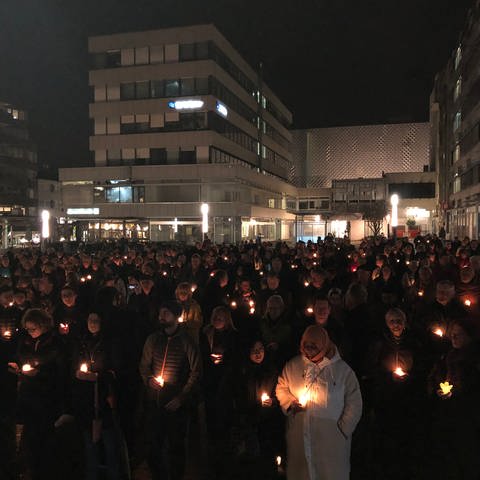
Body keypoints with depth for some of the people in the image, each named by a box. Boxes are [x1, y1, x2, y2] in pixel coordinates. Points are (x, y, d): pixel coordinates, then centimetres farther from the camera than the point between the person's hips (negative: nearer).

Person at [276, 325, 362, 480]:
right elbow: (281, 388, 14)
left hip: (330, 438, -2)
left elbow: (354, 403, -2)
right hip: (299, 436, 2)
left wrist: (343, 430, -5)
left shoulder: (343, 370, -4)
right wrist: (290, 402, -5)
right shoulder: (292, 365, 2)